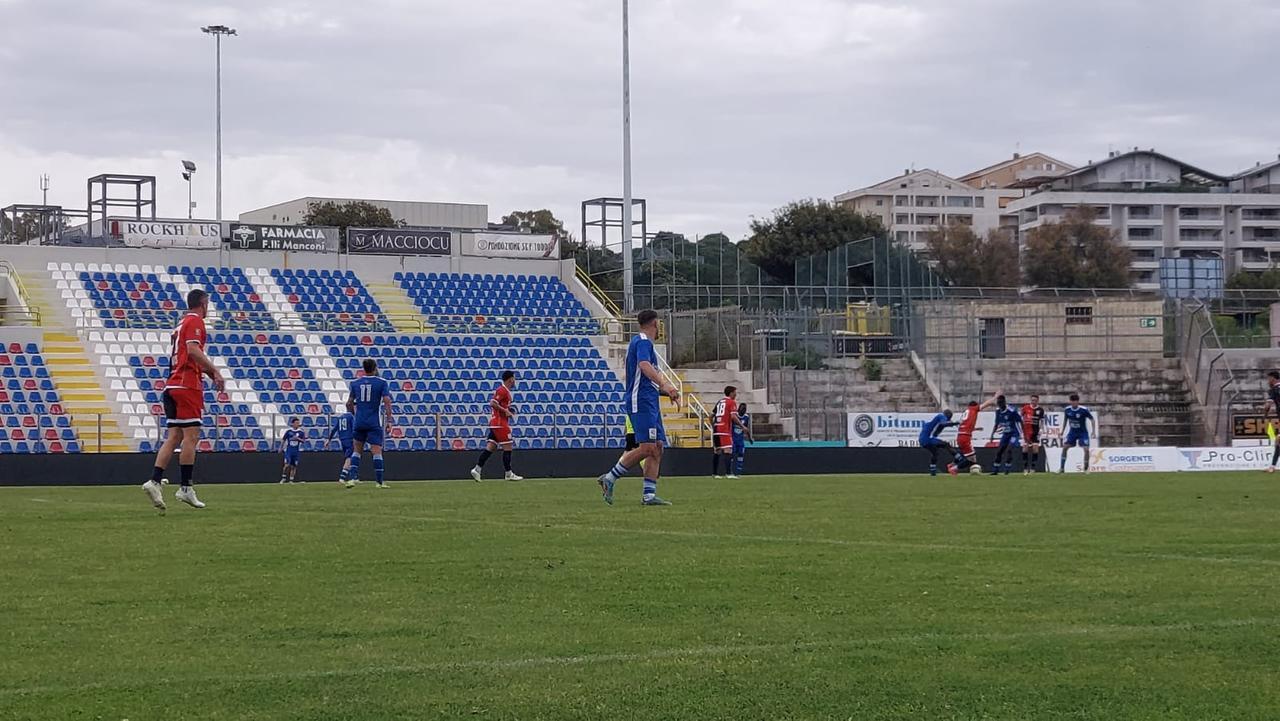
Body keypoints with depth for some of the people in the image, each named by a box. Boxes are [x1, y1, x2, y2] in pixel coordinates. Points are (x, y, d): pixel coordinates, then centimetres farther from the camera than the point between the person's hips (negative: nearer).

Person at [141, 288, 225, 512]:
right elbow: (193, 350, -19)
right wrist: (215, 372, -18)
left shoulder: (182, 323, 23)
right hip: (188, 386, -9)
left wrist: (209, 372, 22)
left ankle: (154, 481, -5)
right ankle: (186, 488, -8)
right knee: (191, 436, -7)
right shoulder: (195, 321, -5)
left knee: (174, 437, 6)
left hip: (172, 386, 9)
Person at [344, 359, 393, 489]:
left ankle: (351, 478, 0)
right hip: (375, 423, -3)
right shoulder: (381, 382, -4)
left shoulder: (355, 383, 7)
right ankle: (380, 482, -3)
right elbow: (387, 402, -12)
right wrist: (389, 421, -8)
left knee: (357, 451, 13)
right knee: (377, 452, -3)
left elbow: (349, 403, 13)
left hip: (359, 422, 3)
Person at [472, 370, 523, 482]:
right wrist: (505, 410, -18)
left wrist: (508, 411, 15)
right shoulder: (502, 390, -12)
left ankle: (477, 469, 0)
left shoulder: (504, 390, 18)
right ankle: (509, 474, -1)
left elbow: (496, 404, 25)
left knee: (491, 447, 5)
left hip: (495, 423, 10)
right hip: (500, 423, -10)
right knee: (508, 447, -5)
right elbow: (492, 403, -21)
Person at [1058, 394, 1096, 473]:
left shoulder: (1084, 410, -20)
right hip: (1072, 432, 3)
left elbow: (1092, 420, -9)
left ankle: (1086, 468, 4)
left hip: (1083, 432, -3)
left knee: (1086, 449, -15)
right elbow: (1065, 420, 10)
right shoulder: (1067, 410, -9)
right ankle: (1062, 468, 1)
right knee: (1064, 447, -8)